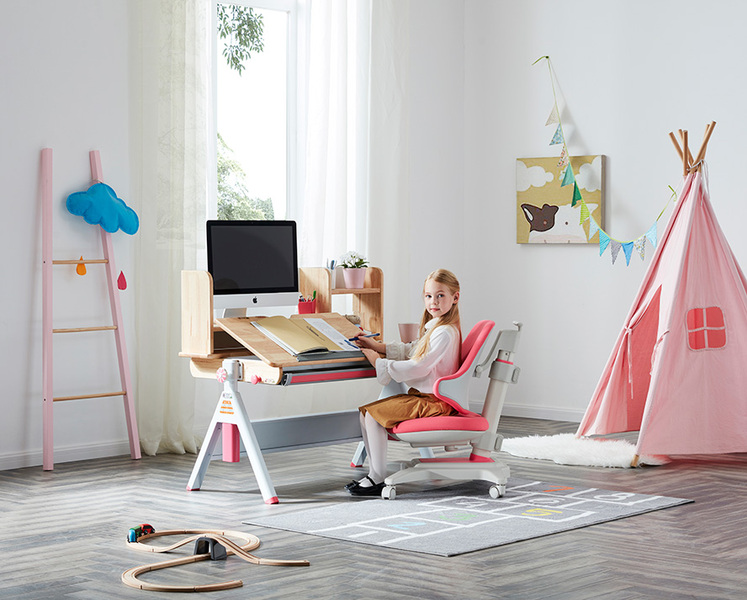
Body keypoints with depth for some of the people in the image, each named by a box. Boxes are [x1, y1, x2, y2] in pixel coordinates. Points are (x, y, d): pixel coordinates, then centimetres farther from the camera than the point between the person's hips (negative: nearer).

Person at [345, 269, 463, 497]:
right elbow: (410, 351, 24)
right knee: (365, 413, 6)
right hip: (421, 395, 11)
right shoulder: (433, 328, 14)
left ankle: (377, 479, -12)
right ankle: (374, 472, 8)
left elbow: (418, 368, -23)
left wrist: (379, 362, -14)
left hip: (431, 401, -11)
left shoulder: (444, 333, -20)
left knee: (374, 415, -19)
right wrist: (377, 346, 12)